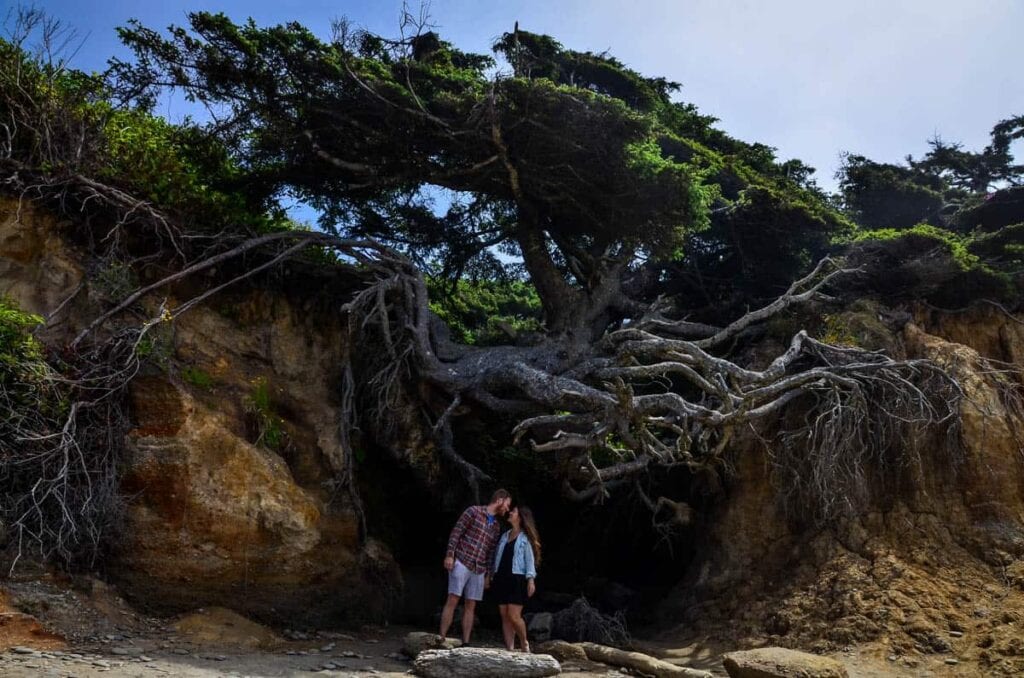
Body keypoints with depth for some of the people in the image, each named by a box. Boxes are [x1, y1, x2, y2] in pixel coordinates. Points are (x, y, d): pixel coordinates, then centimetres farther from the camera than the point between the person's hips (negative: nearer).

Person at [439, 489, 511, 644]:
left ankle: (465, 643, 8)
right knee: (452, 601, -8)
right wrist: (449, 555, -14)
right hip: (461, 563, -6)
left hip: (479, 570, 6)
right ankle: (441, 639, -5)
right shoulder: (473, 511, -2)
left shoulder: (497, 526, 17)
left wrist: (488, 574, 14)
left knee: (470, 606, 5)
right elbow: (456, 532, -6)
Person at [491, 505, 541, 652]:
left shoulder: (525, 538, 0)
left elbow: (530, 560, -6)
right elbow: (497, 557, 18)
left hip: (517, 580, -6)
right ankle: (510, 649, 7)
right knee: (505, 617, 4)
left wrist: (531, 579, -15)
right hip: (501, 579, 6)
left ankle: (524, 643, 12)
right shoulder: (504, 536, 17)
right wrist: (492, 576, 14)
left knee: (514, 615, -10)